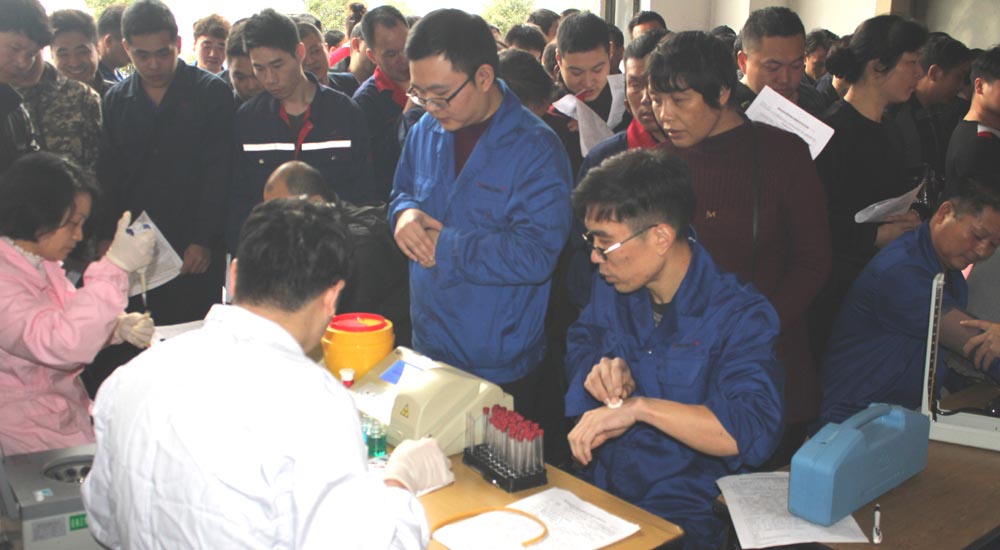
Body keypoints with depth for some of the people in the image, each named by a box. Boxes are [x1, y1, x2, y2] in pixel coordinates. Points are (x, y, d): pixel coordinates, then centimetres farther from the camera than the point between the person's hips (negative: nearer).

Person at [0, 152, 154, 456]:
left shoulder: (42, 263, 5)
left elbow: (71, 321, 16)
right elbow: (60, 344, -36)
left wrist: (119, 327, -6)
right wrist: (115, 265, -35)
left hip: (71, 406, 9)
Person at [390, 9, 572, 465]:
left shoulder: (535, 149, -17)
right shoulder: (425, 132, 4)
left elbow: (535, 255, -25)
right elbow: (401, 193, 20)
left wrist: (443, 245, -18)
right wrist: (405, 214, -5)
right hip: (428, 353, 6)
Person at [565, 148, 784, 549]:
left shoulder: (740, 315, -14)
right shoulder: (611, 286, 7)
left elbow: (754, 429, -25)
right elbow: (581, 342, 21)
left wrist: (639, 406, -29)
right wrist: (600, 369, -3)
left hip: (682, 516, -5)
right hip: (594, 489, 5)